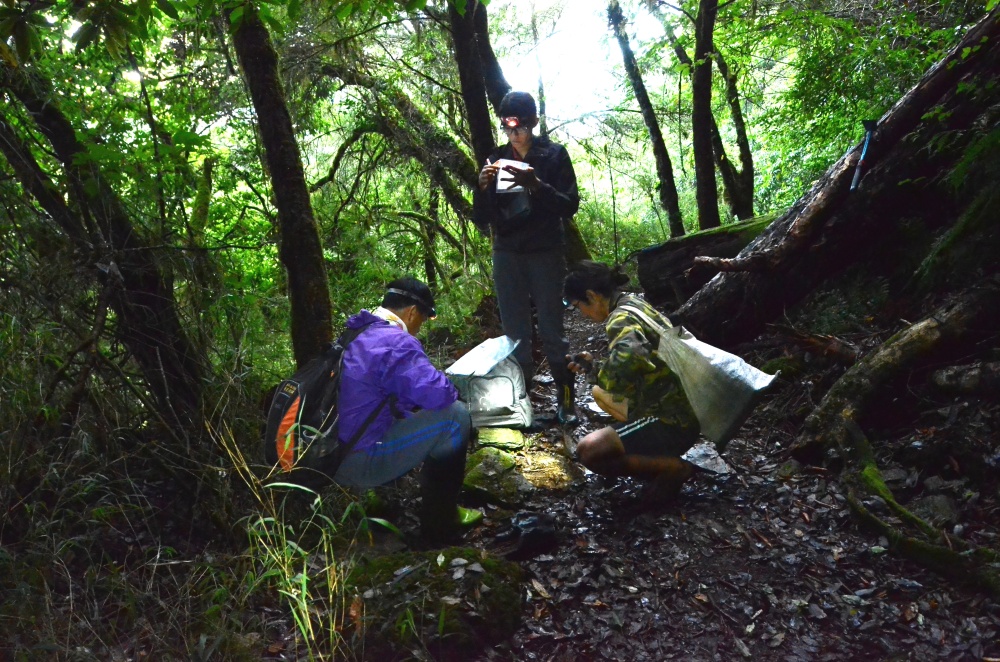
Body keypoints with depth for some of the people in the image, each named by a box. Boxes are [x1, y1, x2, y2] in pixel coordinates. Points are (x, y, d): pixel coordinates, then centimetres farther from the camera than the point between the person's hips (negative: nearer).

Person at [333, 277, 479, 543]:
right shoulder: (395, 342, -17)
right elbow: (438, 394, -24)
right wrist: (449, 387, 0)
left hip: (331, 457, 10)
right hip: (361, 463, -10)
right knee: (455, 414, -7)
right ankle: (440, 520, 3)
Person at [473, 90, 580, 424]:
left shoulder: (554, 155, 1)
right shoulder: (495, 160, 9)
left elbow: (570, 206, -7)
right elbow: (482, 220, 7)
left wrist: (536, 185, -22)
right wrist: (483, 188, -12)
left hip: (546, 252, -3)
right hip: (507, 255, 3)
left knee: (551, 328, -4)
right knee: (514, 330, 3)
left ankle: (565, 397, 3)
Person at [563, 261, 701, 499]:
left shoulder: (621, 319, -17)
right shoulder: (635, 304, 13)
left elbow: (629, 355, -39)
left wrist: (604, 380, -19)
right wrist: (594, 365, 19)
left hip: (672, 421, -11)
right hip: (682, 410, 11)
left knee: (590, 451, -20)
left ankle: (673, 468, -7)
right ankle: (665, 464, 14)